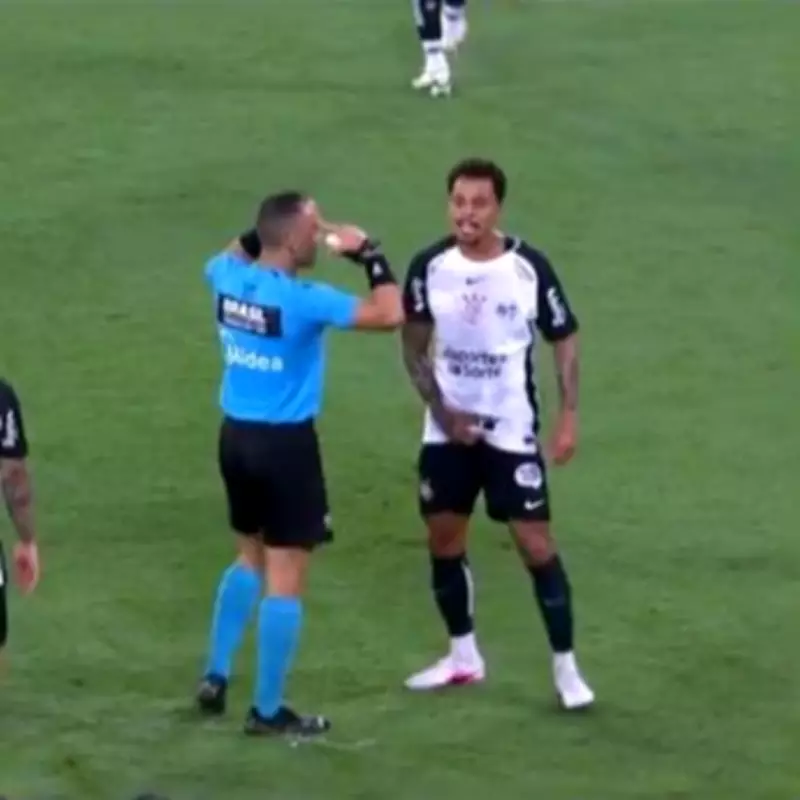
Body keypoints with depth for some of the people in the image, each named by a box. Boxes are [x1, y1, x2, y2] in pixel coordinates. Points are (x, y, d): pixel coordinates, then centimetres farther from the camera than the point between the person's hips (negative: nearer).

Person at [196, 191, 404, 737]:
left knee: (252, 557, 26)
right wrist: (370, 255, -9)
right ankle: (269, 711, 7)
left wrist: (263, 233, 12)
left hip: (237, 436, 7)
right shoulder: (304, 300, -23)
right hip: (285, 444, -7)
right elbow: (389, 315, -21)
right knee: (285, 578, 2)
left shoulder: (227, 278, -2)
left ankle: (216, 676, 27)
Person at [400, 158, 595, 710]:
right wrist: (440, 410, -9)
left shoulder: (530, 268, -13)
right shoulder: (430, 266, -7)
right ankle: (464, 657, 28)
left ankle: (566, 667, 3)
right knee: (444, 540, 11)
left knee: (536, 543, -5)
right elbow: (415, 346, 3)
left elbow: (565, 340, -2)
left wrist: (569, 417, -9)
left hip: (511, 431, -3)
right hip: (448, 430, 3)